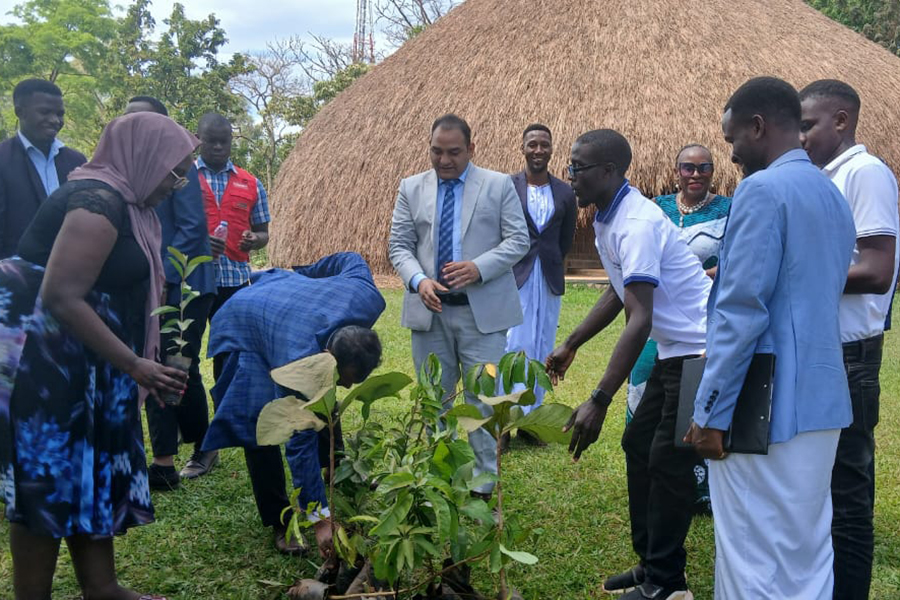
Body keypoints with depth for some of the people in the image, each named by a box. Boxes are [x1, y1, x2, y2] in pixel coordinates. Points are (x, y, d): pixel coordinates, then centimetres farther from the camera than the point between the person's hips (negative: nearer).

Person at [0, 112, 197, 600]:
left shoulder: (121, 200, 10)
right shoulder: (100, 201, -20)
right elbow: (62, 296, -26)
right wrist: (133, 366, -22)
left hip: (72, 359, 10)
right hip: (42, 354, -10)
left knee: (92, 470, 13)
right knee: (49, 477, -2)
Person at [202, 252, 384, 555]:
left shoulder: (369, 300, -32)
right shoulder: (299, 361, -46)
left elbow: (351, 260, -10)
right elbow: (300, 442, -40)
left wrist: (304, 273, 8)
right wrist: (320, 520, -36)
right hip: (243, 325, -6)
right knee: (261, 427, -16)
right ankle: (279, 523, -1)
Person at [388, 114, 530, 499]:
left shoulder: (499, 185, 3)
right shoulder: (411, 189, 8)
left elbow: (518, 240, -1)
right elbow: (399, 245, 7)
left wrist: (478, 267, -17)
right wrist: (418, 280, -13)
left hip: (483, 311, -2)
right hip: (430, 310, 3)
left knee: (483, 399, 2)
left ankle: (483, 484, 14)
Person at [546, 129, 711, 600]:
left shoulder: (637, 224, -25)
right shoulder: (606, 220, 7)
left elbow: (639, 320, -31)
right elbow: (618, 294, 20)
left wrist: (598, 401, -35)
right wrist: (570, 345, 19)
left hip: (699, 349, -10)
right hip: (674, 350, 10)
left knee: (668, 461, -5)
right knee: (638, 445, 13)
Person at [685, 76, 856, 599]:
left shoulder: (763, 189, -13)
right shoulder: (834, 196, 15)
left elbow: (742, 311, -18)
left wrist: (712, 411, -14)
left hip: (765, 404, -9)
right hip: (822, 400, 9)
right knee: (808, 549, 16)